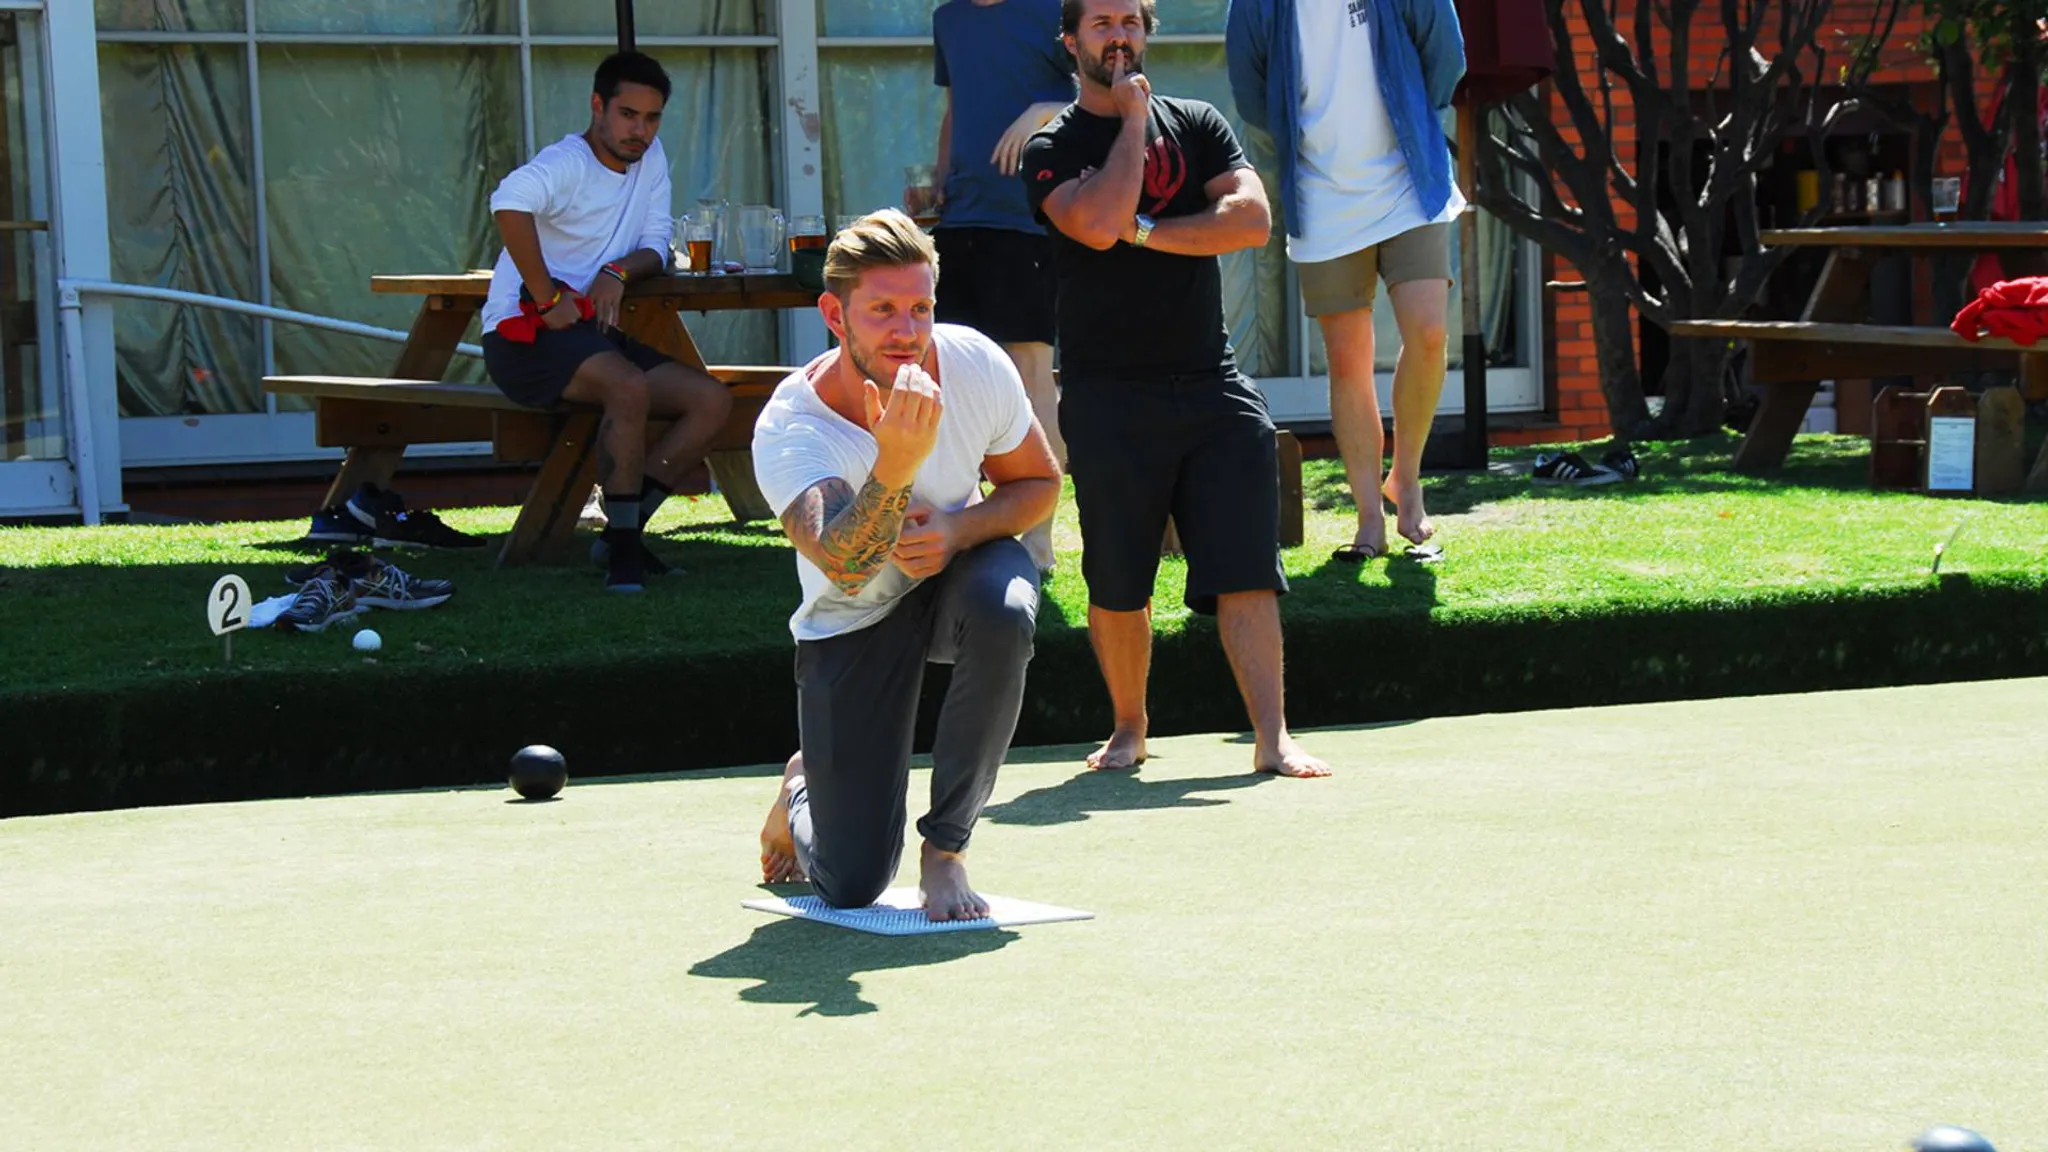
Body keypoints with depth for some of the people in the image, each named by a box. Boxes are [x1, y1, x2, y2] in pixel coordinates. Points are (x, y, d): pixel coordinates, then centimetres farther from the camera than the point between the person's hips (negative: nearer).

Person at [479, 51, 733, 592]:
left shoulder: (651, 159, 9)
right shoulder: (568, 163, -16)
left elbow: (655, 246, 10)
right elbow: (509, 202, -37)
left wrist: (619, 272, -14)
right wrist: (548, 300, -31)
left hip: (591, 331, 9)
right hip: (524, 337, -8)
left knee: (712, 400, -5)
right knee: (629, 387, -35)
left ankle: (625, 529, -5)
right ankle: (622, 543, -25)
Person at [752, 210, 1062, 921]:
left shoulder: (976, 366, -19)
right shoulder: (789, 428, -28)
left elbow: (1040, 482, -2)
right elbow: (843, 566, -44)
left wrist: (958, 529, -22)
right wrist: (895, 465, -61)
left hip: (959, 568, 2)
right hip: (852, 621, -2)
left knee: (1003, 614, -38)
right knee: (852, 888, -8)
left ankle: (945, 848, -17)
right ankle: (803, 790, 33)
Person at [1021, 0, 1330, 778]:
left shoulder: (1196, 125, 11)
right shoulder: (1053, 149, 3)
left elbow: (1250, 219, -4)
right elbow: (1100, 224, -18)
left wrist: (1143, 232, -10)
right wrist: (1132, 119, -7)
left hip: (1210, 385, 2)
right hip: (1108, 393, -2)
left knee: (1246, 569, -6)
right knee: (1116, 585, 3)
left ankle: (1272, 737, -8)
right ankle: (1129, 728, 20)